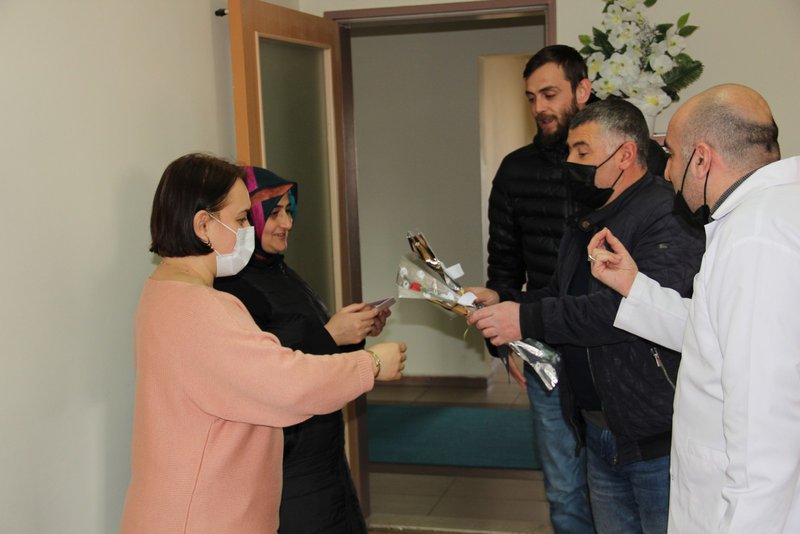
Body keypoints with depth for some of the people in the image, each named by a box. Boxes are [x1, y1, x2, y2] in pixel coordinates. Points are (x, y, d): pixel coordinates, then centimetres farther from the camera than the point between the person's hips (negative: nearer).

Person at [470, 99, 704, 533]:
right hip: (597, 431, 8)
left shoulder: (669, 217, -17)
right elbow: (564, 295, 25)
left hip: (659, 440, -8)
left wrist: (527, 320, -28)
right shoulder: (585, 226, 14)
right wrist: (502, 302, 6)